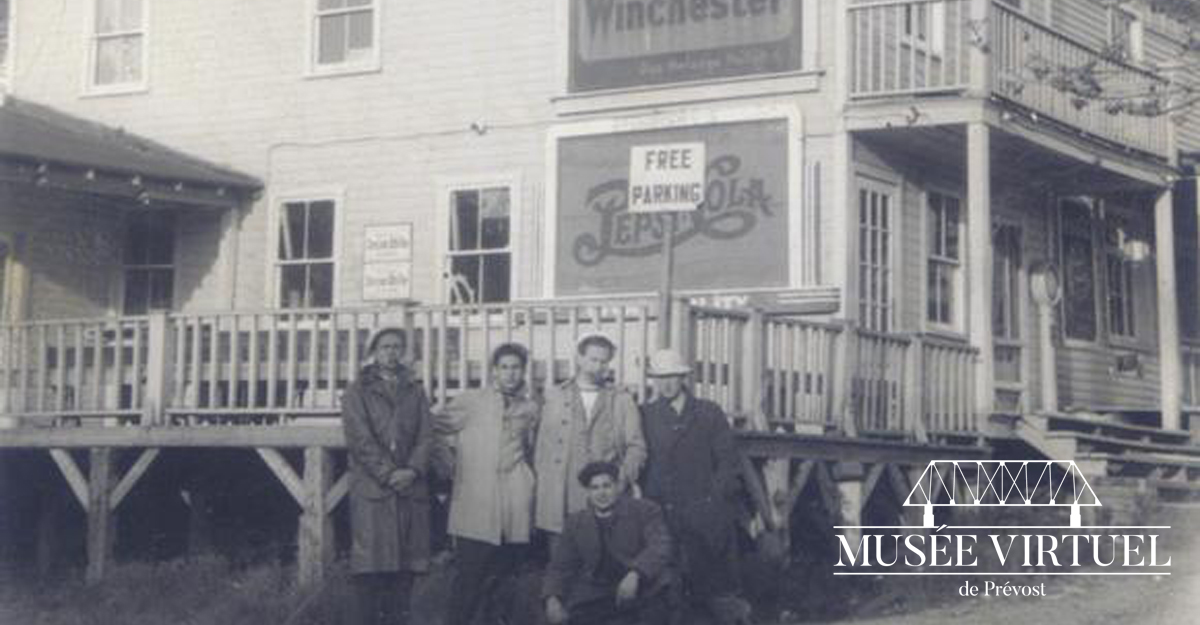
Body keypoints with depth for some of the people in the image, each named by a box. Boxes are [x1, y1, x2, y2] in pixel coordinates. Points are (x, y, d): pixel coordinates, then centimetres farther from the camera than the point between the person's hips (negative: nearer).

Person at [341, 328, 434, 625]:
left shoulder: (415, 392, 19)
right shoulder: (357, 392, 8)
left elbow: (425, 437, 9)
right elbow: (360, 440, -3)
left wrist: (412, 470, -9)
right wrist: (388, 473, -13)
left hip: (410, 489, 4)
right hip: (371, 490, -3)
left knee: (405, 568, 0)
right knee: (370, 569, -8)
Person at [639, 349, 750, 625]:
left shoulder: (710, 413, 8)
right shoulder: (645, 415, 11)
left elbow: (727, 459, 6)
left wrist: (716, 497, -4)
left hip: (707, 513, 0)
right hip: (663, 515, 1)